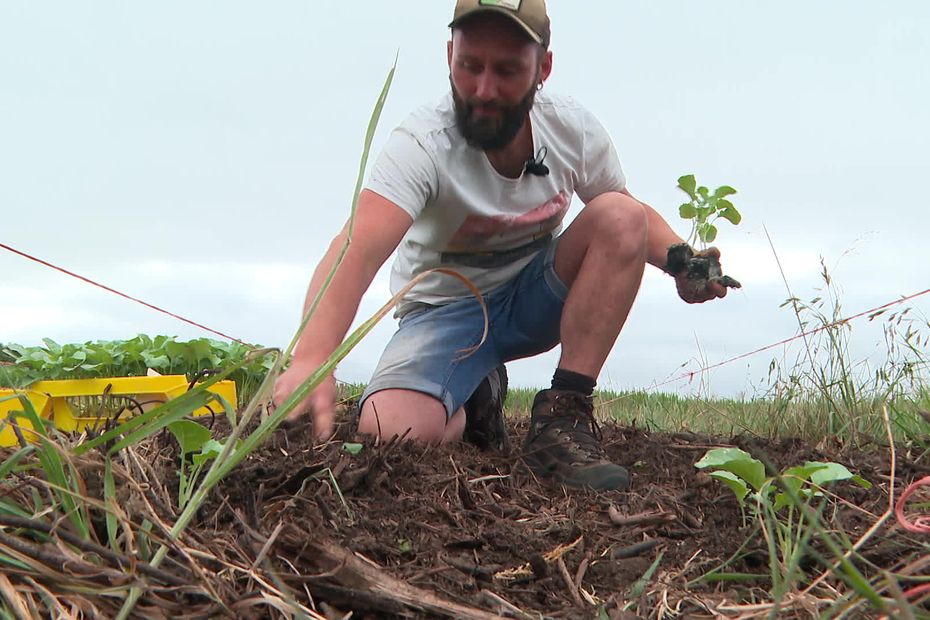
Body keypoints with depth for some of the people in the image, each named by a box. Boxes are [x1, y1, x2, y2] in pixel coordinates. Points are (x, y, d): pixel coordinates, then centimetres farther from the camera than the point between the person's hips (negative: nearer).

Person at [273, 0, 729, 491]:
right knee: (390, 432, -31)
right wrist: (311, 358, -61)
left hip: (535, 301, 3)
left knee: (619, 216, -24)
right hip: (447, 311, -3)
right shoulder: (422, 145, -27)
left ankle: (562, 418, -21)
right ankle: (472, 402, 7)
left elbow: (633, 219, 3)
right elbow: (357, 249, -43)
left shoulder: (573, 129, -13)